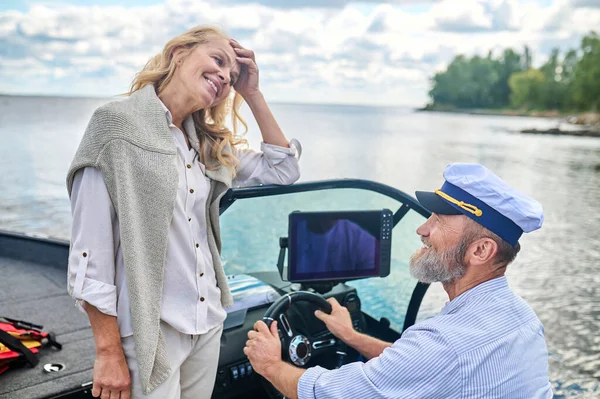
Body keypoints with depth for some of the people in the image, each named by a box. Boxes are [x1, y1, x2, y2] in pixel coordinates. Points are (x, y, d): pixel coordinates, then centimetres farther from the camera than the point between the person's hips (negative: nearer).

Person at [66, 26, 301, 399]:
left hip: (209, 322, 7)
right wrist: (109, 353, -15)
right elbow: (89, 251, -14)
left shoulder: (210, 144, 8)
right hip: (150, 329, -6)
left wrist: (252, 94, 4)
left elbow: (283, 169, 11)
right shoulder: (118, 122, -12)